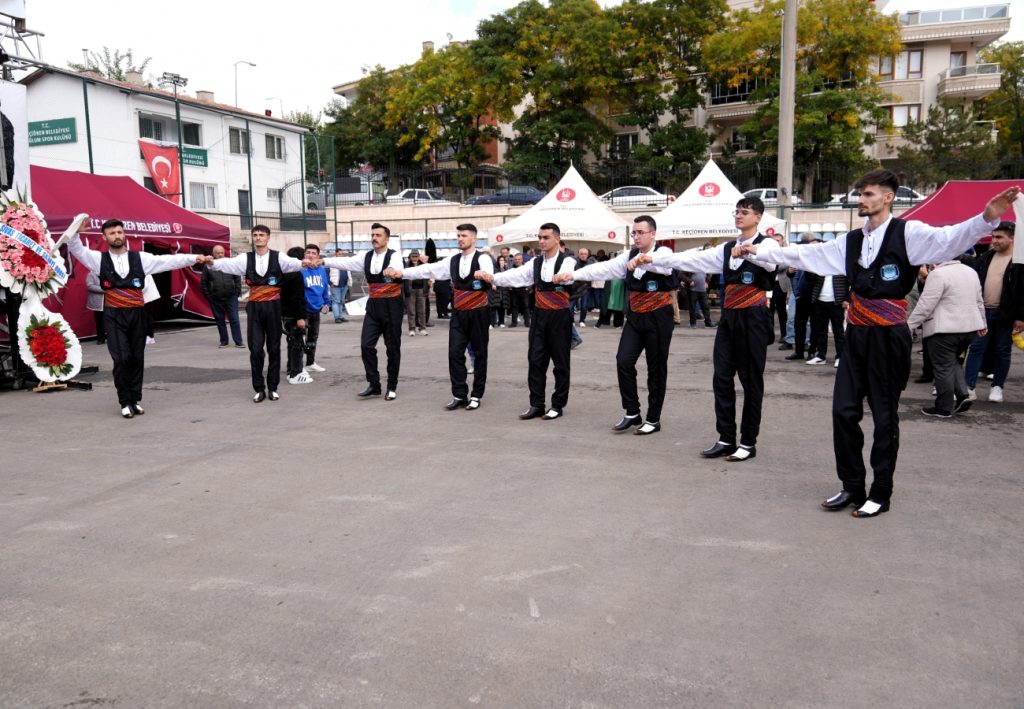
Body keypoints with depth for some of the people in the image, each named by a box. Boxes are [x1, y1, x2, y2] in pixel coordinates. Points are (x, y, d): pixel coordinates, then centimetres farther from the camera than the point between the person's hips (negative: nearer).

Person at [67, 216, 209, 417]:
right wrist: (76, 231, -20)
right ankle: (125, 402, 5)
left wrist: (194, 258, -8)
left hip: (137, 314, 2)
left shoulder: (140, 258, 6)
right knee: (122, 358, -9)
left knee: (137, 358, 7)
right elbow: (77, 250, -2)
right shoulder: (99, 258, 6)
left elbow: (168, 261, 0)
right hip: (114, 316, -2)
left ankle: (136, 399, 19)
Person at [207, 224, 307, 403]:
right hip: (254, 307, 1)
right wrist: (212, 262, -33)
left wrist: (304, 263, -42)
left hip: (273, 306, -1)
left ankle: (272, 387, 18)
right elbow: (229, 264, -12)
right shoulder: (246, 258, 3)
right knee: (255, 349, 1)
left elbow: (292, 263, -19)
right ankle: (259, 389, 12)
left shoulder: (278, 257, -1)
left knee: (273, 347, 7)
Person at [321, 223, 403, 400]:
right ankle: (373, 384, 10)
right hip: (373, 306, 5)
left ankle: (392, 386, 15)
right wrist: (324, 261, -22)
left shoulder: (394, 256, -10)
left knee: (392, 347, 3)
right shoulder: (366, 256, 6)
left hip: (391, 306, -5)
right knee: (366, 344, -1)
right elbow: (346, 262, -6)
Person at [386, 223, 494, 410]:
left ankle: (476, 396, 15)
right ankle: (459, 396, 9)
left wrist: (484, 276, -57)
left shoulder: (483, 259, -10)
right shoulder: (453, 261, 8)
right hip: (459, 314, 5)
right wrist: (401, 273, -10)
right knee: (455, 353, 1)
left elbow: (488, 275, -32)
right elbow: (428, 269, 1)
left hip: (478, 314, -5)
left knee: (479, 353, 5)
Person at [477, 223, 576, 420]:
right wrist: (492, 277, -20)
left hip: (559, 316, -5)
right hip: (539, 315, 5)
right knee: (535, 359, 5)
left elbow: (567, 274, -31)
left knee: (560, 361, 3)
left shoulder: (567, 261, -8)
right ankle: (536, 404, 13)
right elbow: (517, 275, -4)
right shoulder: (535, 262, 9)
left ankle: (558, 405, 14)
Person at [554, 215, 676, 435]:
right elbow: (604, 268, -4)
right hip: (635, 317, 5)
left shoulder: (664, 252, -11)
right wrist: (573, 275, -16)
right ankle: (632, 412, 10)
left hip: (658, 318, -5)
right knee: (623, 361, -5)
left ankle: (653, 419, 15)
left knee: (656, 368, 3)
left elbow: (662, 265, -36)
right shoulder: (630, 255, 7)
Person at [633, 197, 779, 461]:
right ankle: (726, 439, 13)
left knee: (751, 379, 1)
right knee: (722, 378, 5)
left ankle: (748, 442, 11)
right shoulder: (727, 248, 15)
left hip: (753, 318, -6)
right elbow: (694, 259, 6)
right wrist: (654, 258, -4)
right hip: (729, 317, 6)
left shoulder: (766, 243, -4)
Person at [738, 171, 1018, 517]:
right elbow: (805, 254, 17)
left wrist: (988, 218, -39)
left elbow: (948, 239, -22)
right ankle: (852, 487, 22)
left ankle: (880, 493, 20)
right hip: (856, 334, 6)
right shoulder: (851, 241, 11)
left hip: (889, 336, -5)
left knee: (885, 416, 5)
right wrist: (760, 252, 18)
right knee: (844, 410, 6)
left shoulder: (907, 233, -6)